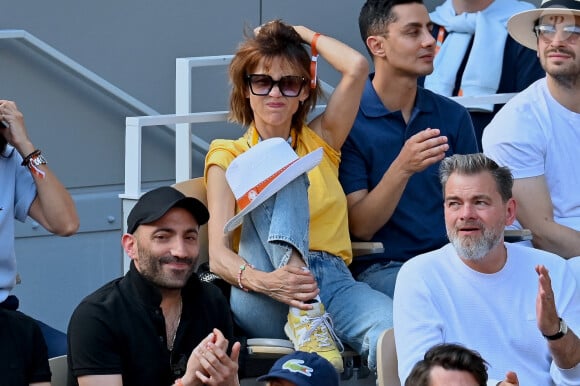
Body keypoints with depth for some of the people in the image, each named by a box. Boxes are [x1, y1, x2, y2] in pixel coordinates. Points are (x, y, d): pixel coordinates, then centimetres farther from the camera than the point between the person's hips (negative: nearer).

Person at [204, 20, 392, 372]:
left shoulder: (320, 142, 23)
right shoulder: (229, 158, 13)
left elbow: (357, 67, 6)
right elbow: (218, 255, -3)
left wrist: (303, 35, 21)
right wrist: (263, 281, -24)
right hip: (261, 303, -1)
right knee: (279, 165, -27)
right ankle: (304, 316, -42)